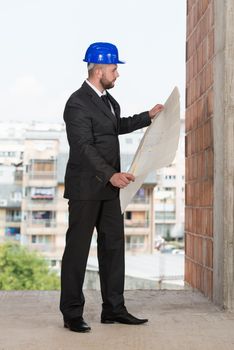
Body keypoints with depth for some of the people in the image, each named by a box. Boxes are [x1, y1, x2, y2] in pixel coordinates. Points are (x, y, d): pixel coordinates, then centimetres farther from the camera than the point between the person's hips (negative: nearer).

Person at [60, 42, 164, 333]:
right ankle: (72, 314, 7)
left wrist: (148, 117, 29)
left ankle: (113, 308, 17)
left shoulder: (107, 99, 13)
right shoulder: (78, 103, -16)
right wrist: (111, 175, -32)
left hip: (108, 187, 9)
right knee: (78, 247, -1)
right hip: (85, 187, -9)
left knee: (113, 245, 9)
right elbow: (84, 147, -24)